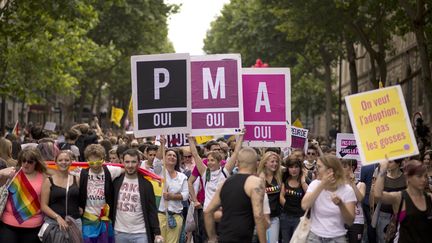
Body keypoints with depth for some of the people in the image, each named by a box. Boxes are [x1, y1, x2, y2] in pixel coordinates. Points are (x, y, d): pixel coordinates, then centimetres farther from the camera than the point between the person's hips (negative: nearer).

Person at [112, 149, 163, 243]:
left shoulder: (146, 184, 0)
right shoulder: (116, 181, 3)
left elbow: (152, 210, 0)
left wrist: (157, 233, -6)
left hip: (140, 234, -2)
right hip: (119, 232, 2)